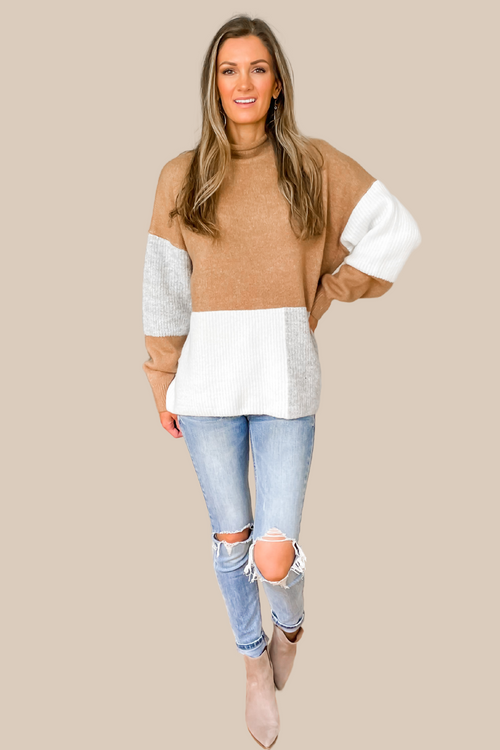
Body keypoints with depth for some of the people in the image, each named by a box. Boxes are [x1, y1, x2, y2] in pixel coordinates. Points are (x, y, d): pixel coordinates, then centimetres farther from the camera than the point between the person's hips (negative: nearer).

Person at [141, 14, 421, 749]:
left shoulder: (315, 164, 1)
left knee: (274, 555, -5)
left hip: (286, 381, -1)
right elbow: (165, 289, 5)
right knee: (231, 539, 11)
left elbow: (399, 232, 1)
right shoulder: (182, 176, 3)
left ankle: (290, 624, 34)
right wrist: (163, 384, 7)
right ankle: (255, 663, 38)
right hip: (209, 381, 1)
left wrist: (324, 297, 0)